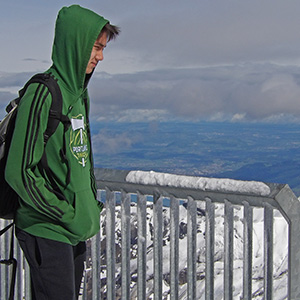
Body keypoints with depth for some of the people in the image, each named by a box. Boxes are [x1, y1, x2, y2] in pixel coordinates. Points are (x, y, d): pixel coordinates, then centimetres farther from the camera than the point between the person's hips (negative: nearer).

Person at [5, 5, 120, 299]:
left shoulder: (79, 93, 11)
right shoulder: (42, 94, -18)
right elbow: (20, 172, -21)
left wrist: (91, 204, 11)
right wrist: (68, 214, -16)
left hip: (75, 230, 9)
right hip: (46, 231, -9)